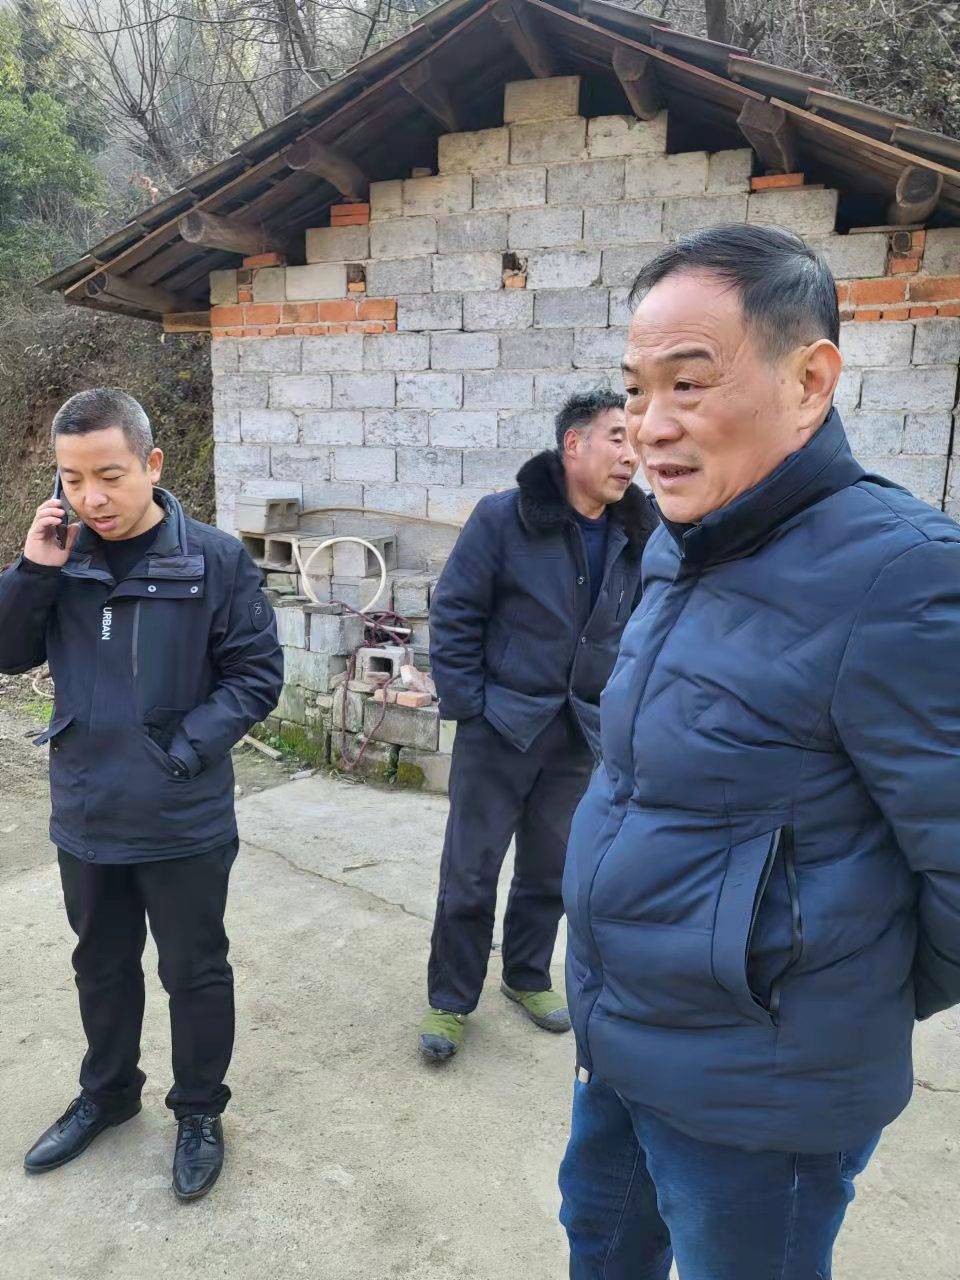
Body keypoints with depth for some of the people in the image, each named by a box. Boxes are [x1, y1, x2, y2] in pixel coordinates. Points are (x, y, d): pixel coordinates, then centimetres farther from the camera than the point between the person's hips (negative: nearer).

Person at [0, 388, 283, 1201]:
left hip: (185, 822, -4)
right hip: (86, 817, 4)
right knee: (102, 965, 23)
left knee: (195, 973, 14)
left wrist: (185, 748, -19)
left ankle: (200, 1112, 37)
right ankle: (108, 1091, 47)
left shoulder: (215, 559, -14)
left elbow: (258, 674, -10)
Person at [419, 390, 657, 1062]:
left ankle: (528, 977, 39)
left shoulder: (636, 534, 1)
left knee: (551, 870, 18)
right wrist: (467, 704, -12)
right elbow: (454, 614, -9)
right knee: (470, 873, 4)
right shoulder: (504, 517, -12)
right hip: (499, 727, -4)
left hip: (579, 735, 5)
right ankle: (450, 1001, 23)